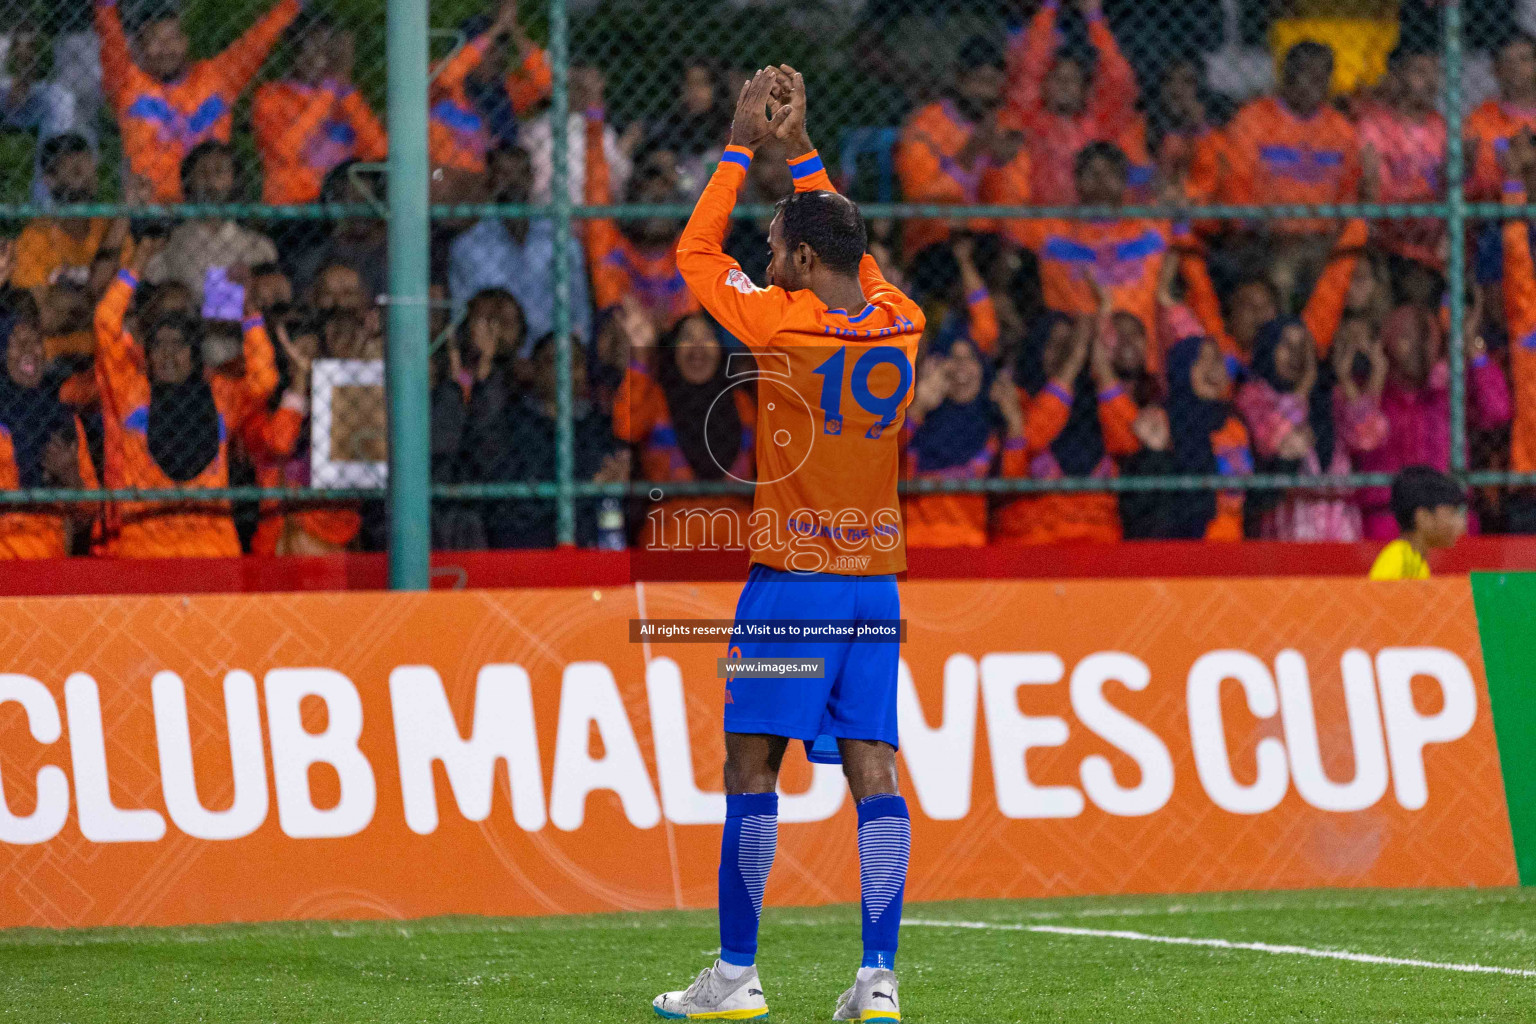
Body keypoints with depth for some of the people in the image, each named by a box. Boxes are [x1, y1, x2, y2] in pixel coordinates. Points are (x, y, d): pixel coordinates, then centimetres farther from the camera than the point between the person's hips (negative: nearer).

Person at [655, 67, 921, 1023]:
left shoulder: (787, 324, -11)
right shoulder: (901, 326, 4)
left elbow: (696, 252, 3)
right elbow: (853, 253, 25)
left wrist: (743, 147, 9)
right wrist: (799, 148, 26)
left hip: (790, 578, -5)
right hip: (877, 578, 5)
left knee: (752, 769, 1)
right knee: (874, 772, 0)